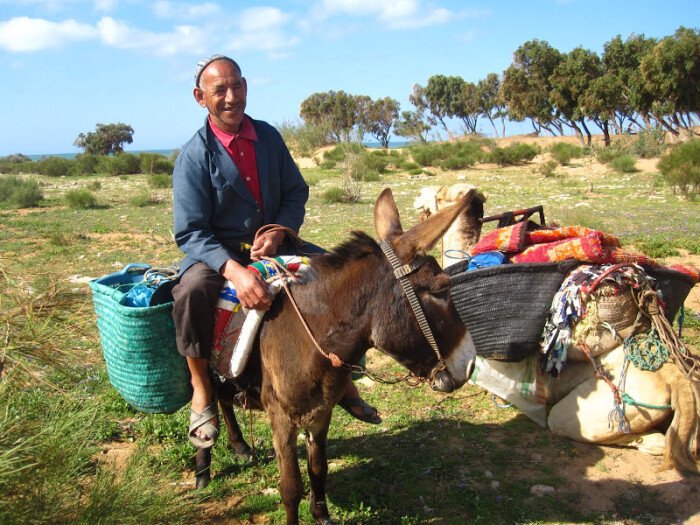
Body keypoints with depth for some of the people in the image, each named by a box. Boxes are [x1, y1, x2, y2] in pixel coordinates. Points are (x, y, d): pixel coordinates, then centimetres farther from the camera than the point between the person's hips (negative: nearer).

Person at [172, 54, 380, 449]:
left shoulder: (269, 137, 3)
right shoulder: (194, 156, -11)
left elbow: (296, 194, 7)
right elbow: (191, 233, -17)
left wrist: (277, 232, -15)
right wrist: (234, 270, -35)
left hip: (273, 243, 4)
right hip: (216, 252, -4)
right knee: (192, 292, -36)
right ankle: (202, 390, -11)